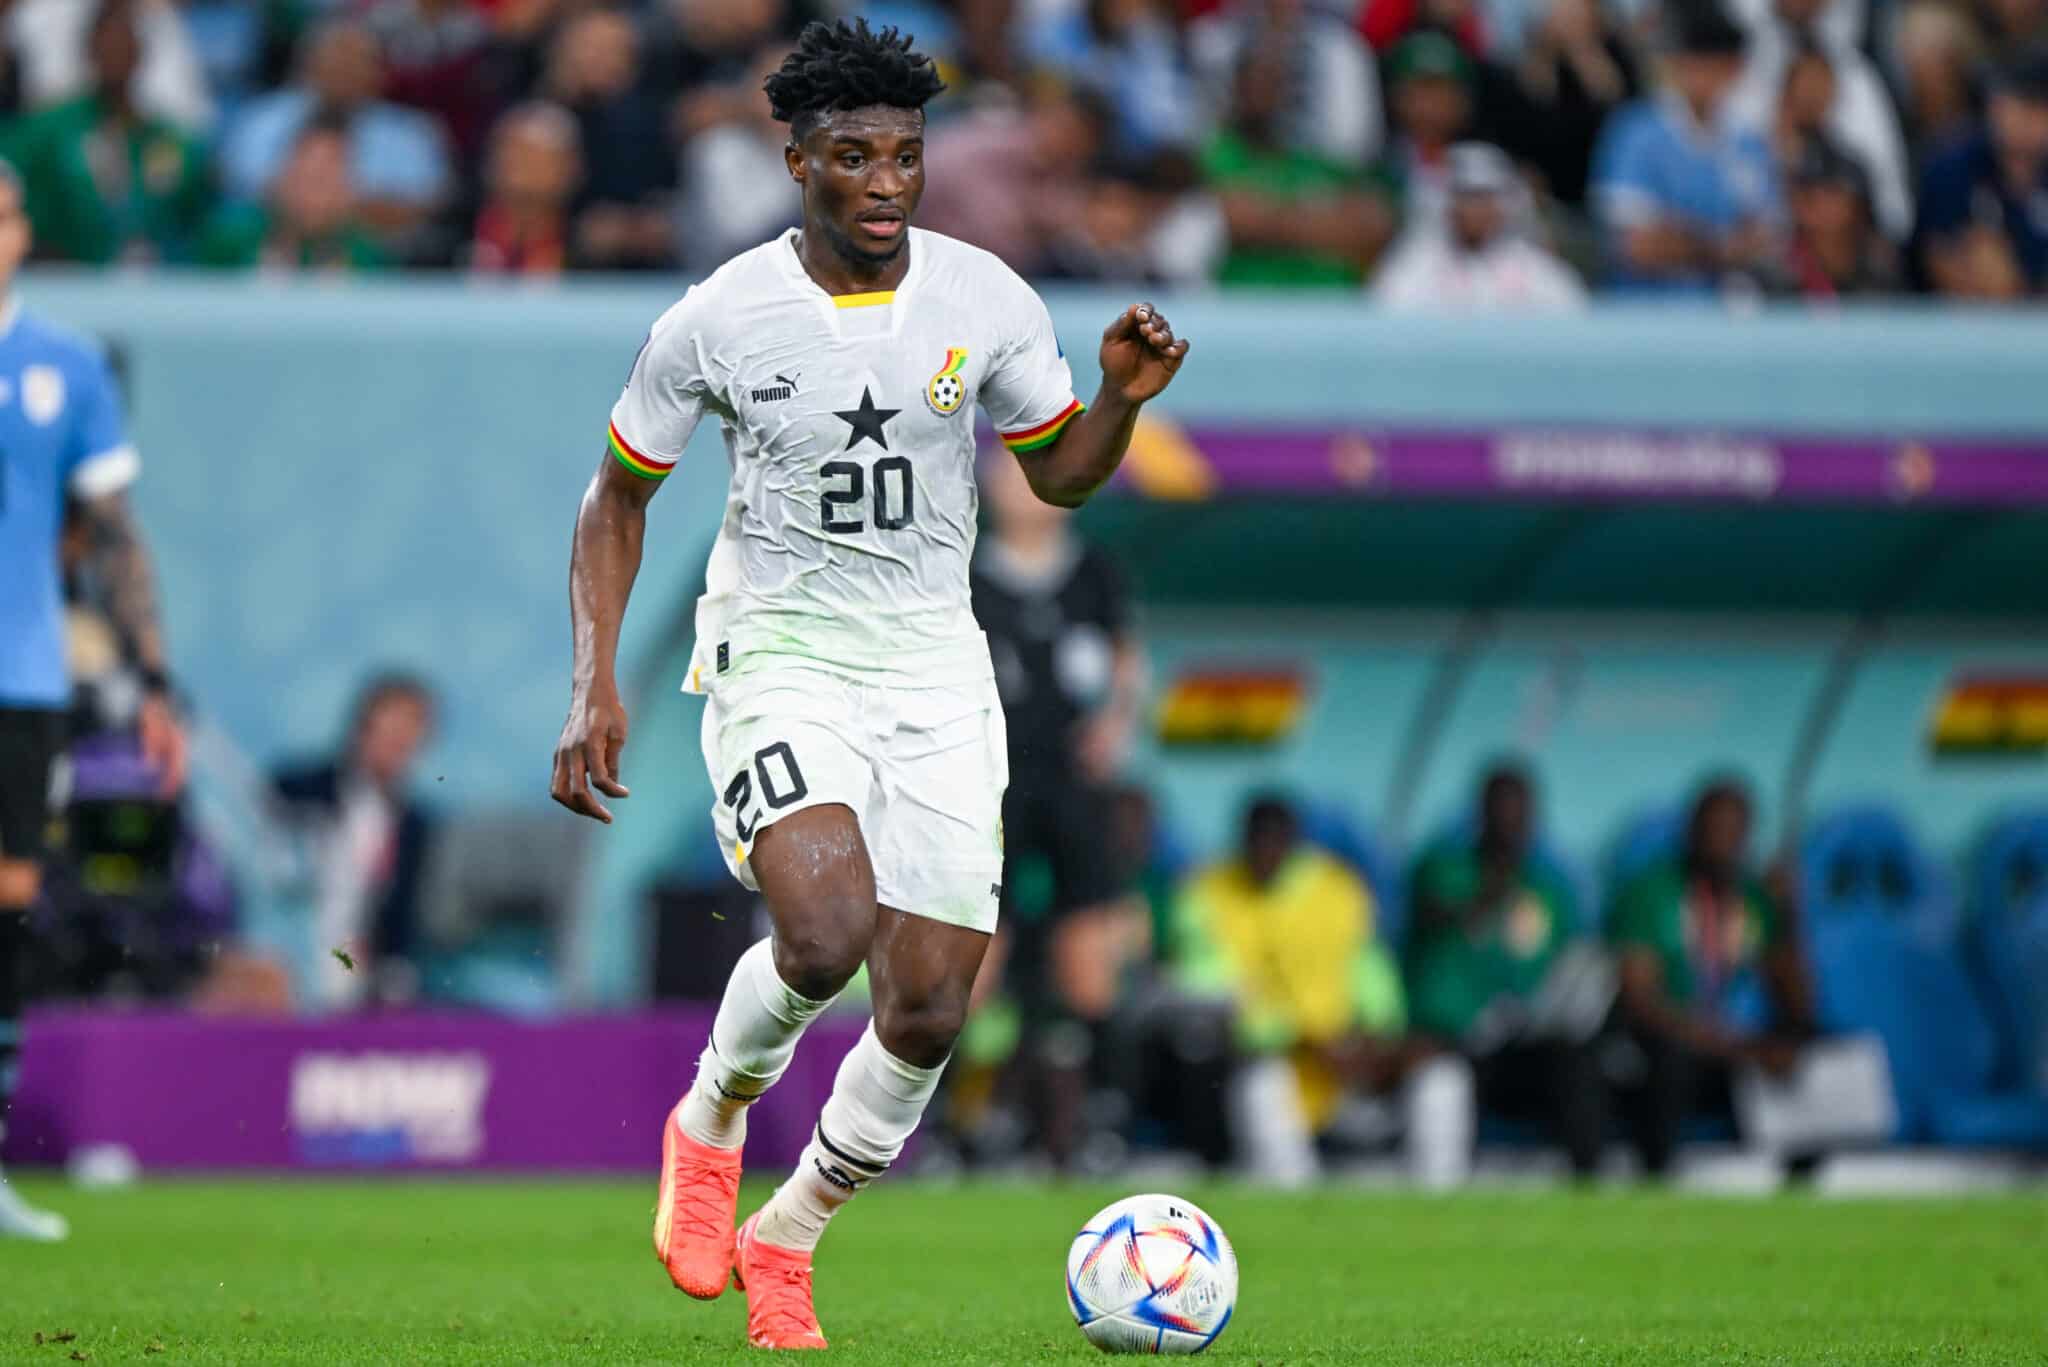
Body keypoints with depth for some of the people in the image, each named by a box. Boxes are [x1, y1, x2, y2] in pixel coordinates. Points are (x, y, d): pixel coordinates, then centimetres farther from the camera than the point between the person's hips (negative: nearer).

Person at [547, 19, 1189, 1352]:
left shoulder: (986, 300, -2)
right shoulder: (721, 317, -9)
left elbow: (1061, 475, 10)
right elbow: (620, 495, 3)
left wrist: (1123, 399, -12)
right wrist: (596, 683, -7)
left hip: (935, 664, 3)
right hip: (779, 651, -3)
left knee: (927, 1015, -3)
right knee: (825, 932, -28)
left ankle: (786, 1239, 22)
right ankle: (712, 1120, 4)